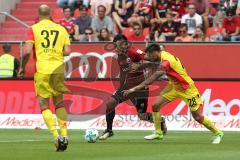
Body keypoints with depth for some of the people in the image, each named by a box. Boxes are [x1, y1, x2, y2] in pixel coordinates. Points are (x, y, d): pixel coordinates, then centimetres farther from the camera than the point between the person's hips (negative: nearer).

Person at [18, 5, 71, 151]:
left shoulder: (33, 29, -1)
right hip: (58, 69, 3)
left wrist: (23, 68, 4)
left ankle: (56, 135, -15)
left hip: (42, 70, -3)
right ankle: (64, 136, 8)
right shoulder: (61, 29, 7)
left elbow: (27, 51, -11)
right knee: (59, 103, 18)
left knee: (44, 105, 4)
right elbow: (67, 51, -1)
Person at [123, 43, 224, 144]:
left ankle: (218, 133, 16)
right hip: (174, 86, 8)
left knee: (197, 117, -3)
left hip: (187, 89, -8)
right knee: (155, 105, -4)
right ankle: (158, 133, 9)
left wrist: (134, 89, -37)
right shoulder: (162, 54, -8)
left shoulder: (166, 62, -33)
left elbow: (152, 79, -37)